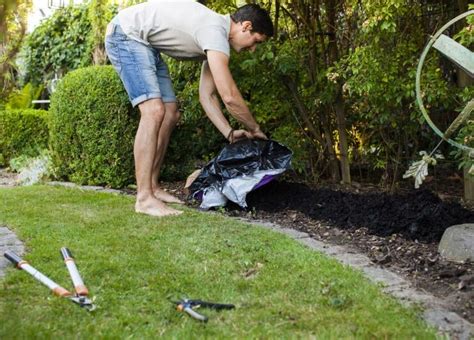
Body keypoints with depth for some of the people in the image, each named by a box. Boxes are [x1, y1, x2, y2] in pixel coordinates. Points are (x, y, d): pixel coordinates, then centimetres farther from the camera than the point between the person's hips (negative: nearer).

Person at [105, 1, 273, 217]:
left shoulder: (215, 39, 7)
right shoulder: (215, 32, -24)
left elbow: (207, 96, 9)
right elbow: (229, 97, -28)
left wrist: (229, 133, 0)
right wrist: (255, 130, -12)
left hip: (146, 45, 11)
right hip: (126, 34, -11)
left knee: (170, 114, 7)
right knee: (154, 111, -22)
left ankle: (152, 187, 13)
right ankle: (144, 198, -21)